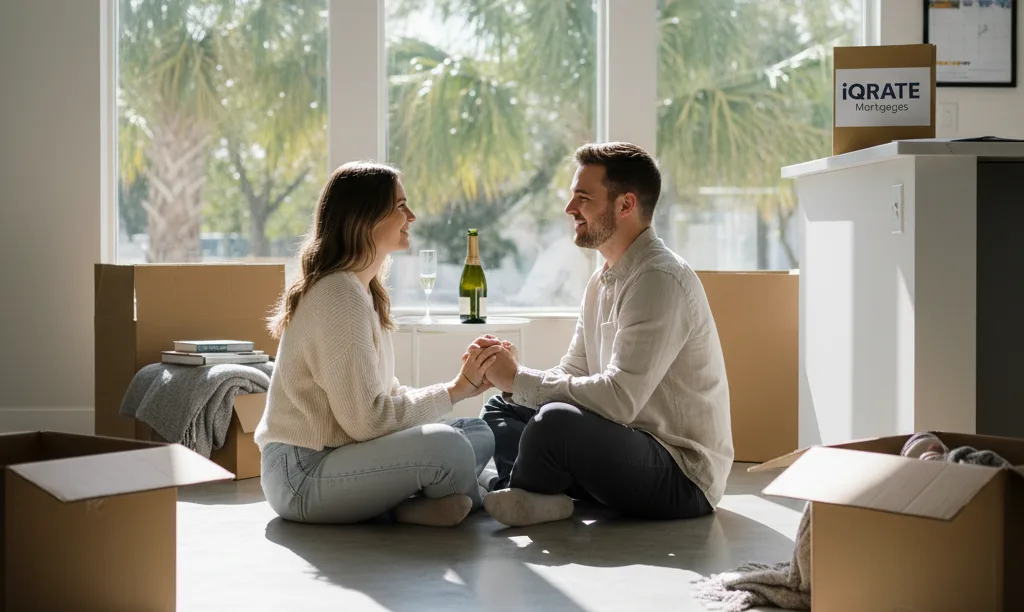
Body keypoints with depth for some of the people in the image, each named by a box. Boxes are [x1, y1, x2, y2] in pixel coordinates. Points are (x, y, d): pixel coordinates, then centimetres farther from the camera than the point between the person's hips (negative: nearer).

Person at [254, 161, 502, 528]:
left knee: (478, 434, 4)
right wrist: (455, 390, -12)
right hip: (302, 474, -10)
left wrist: (465, 385, -4)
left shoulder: (364, 291, 14)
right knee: (446, 446, -29)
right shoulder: (339, 297, -18)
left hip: (334, 455, 10)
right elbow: (366, 420, -22)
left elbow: (387, 395, 11)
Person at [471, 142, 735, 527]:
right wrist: (507, 374, -6)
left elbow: (620, 399, -27)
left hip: (684, 475, -10)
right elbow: (572, 375, 13)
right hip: (635, 447, 10)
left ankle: (516, 494, -5)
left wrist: (518, 379, -19)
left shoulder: (660, 279, -18)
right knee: (499, 411, 12)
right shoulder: (603, 282, 14)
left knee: (558, 420, -34)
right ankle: (529, 497, -14)